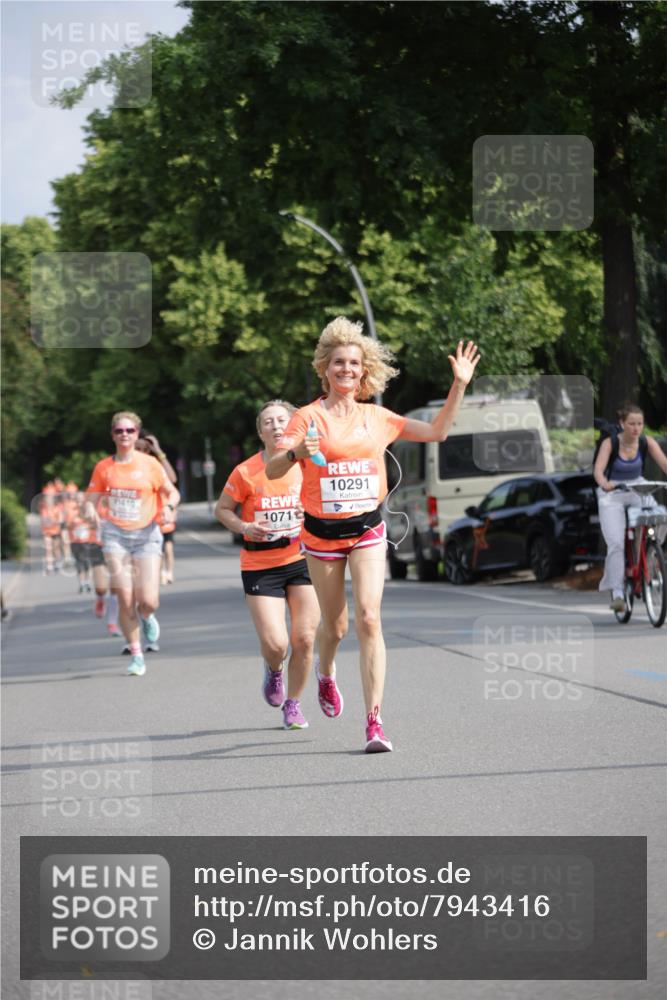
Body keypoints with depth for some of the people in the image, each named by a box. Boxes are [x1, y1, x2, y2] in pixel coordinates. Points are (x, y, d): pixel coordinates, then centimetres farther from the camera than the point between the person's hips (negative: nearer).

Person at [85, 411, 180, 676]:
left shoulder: (150, 464, 1)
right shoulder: (103, 467, 4)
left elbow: (172, 492, 8)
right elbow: (92, 500, 7)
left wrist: (169, 506, -13)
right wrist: (91, 512, -16)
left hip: (146, 535, -1)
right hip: (115, 535, 1)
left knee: (148, 601, -11)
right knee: (125, 599, -7)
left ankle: (146, 617, 28)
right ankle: (136, 656, 7)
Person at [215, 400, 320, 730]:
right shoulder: (245, 472, -7)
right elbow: (222, 509, 5)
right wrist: (244, 527, -14)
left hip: (302, 559, 2)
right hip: (260, 565, -2)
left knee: (304, 639, -2)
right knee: (274, 644, -11)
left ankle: (293, 704, 20)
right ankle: (273, 671, 27)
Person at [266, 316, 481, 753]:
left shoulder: (377, 418, 6)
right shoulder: (308, 418, -3)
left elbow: (436, 431, 11)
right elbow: (272, 471, -9)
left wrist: (459, 386, 1)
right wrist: (297, 452, -30)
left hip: (367, 528, 1)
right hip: (322, 532, -1)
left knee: (369, 618, -15)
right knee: (336, 625, 10)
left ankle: (375, 721, -14)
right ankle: (326, 672, 47)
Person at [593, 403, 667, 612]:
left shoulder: (647, 442, -9)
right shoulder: (610, 443, -16)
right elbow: (598, 470, -28)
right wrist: (604, 484, -51)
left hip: (638, 489, 3)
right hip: (612, 493, -3)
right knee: (616, 543, -17)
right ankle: (617, 593, -14)